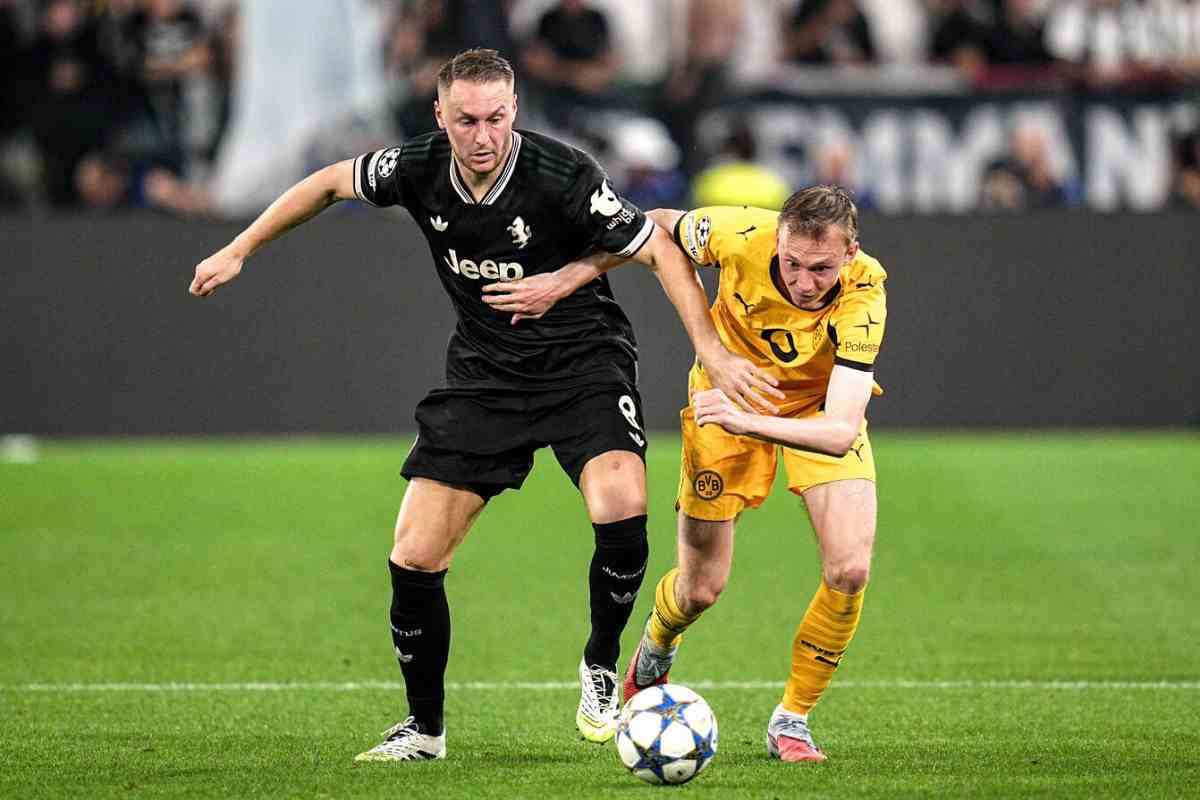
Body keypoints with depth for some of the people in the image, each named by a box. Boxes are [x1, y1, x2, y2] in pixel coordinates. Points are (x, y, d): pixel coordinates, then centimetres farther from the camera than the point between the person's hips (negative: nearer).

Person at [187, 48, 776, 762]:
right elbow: (331, 183, 9)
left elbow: (661, 251, -15)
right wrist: (239, 251, 13)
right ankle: (425, 727, 17)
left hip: (585, 361, -4)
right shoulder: (418, 170, -11)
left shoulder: (563, 176, -23)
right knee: (414, 559, -4)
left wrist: (712, 350, -22)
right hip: (484, 374, 4)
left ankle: (600, 669, -4)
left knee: (621, 508, -31)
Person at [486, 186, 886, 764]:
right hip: (728, 387, 0)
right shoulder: (742, 236, -33)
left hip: (818, 407, 0)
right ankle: (655, 651, 41)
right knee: (701, 588, 3)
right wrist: (565, 279, -16)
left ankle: (791, 720, 3)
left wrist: (746, 421, -58)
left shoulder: (864, 293, -36)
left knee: (850, 569, -18)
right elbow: (657, 227, -9)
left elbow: (840, 431, -44)